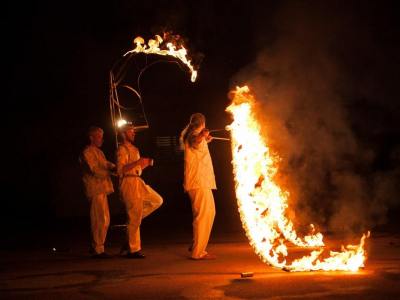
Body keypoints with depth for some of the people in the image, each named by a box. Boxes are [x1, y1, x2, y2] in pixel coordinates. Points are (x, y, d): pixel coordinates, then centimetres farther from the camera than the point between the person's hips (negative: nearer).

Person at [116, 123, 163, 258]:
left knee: (157, 201, 8)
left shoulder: (134, 149, 22)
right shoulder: (122, 149, -8)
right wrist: (137, 162, -27)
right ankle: (133, 250, -1)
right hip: (129, 183, -9)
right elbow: (120, 170, -19)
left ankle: (134, 216, 11)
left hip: (138, 182, 9)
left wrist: (146, 163, 10)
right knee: (134, 218, -7)